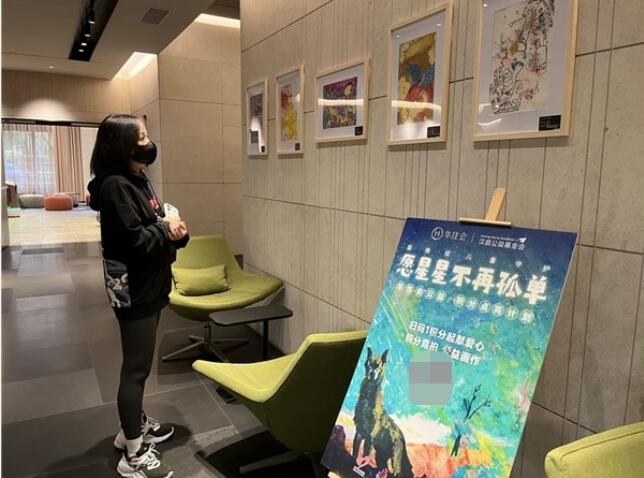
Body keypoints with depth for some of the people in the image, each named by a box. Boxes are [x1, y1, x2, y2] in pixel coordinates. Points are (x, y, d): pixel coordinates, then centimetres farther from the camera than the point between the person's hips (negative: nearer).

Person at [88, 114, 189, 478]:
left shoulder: (139, 180, 11)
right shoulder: (115, 186, -19)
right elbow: (133, 240, -26)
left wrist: (176, 231, -7)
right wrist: (166, 230, -11)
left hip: (148, 285, 10)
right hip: (133, 289, -10)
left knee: (140, 363, 20)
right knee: (137, 367, -2)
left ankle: (134, 426, 38)